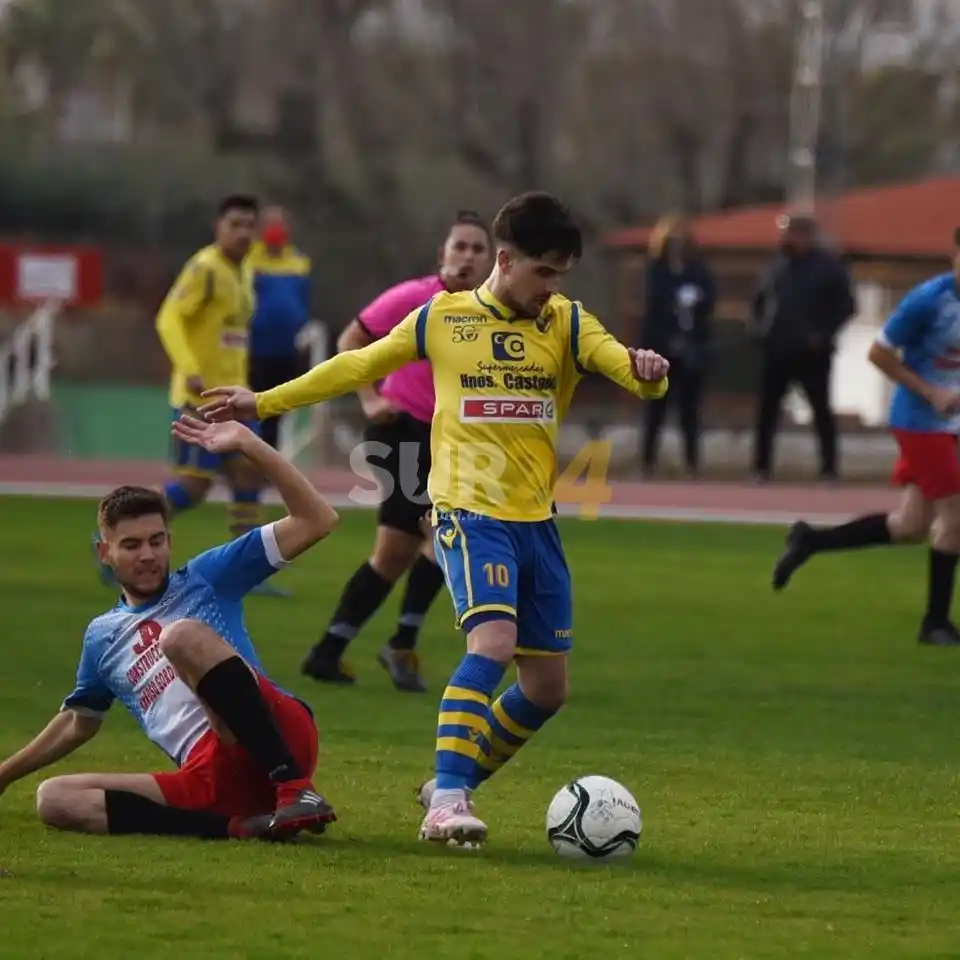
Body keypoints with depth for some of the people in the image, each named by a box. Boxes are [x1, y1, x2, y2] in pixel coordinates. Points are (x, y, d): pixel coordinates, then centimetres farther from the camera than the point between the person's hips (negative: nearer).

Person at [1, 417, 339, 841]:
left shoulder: (208, 577, 15)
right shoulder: (102, 636, 27)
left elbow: (316, 521, 6)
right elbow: (78, 722, 43)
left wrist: (250, 445, 0)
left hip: (282, 736, -4)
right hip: (214, 778, 5)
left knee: (183, 635, -27)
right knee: (54, 799, -12)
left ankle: (295, 789, -36)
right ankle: (236, 826, -26)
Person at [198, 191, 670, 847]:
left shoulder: (568, 324, 6)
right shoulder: (442, 319, 3)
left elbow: (620, 363, -10)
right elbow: (360, 367, 13)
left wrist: (647, 371, -35)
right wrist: (264, 402, 16)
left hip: (537, 521, 4)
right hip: (469, 510, -4)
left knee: (547, 688, 5)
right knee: (493, 640, -27)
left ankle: (455, 787, 25)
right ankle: (447, 799, -28)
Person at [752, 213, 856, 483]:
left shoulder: (828, 266, -5)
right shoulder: (779, 264, 10)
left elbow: (846, 305, -9)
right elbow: (761, 299, 22)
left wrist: (823, 334, -15)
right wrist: (762, 326, 7)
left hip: (812, 353, -5)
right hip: (776, 350, 5)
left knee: (821, 410, 1)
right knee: (767, 410, 3)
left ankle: (829, 470, 5)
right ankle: (761, 467, 8)